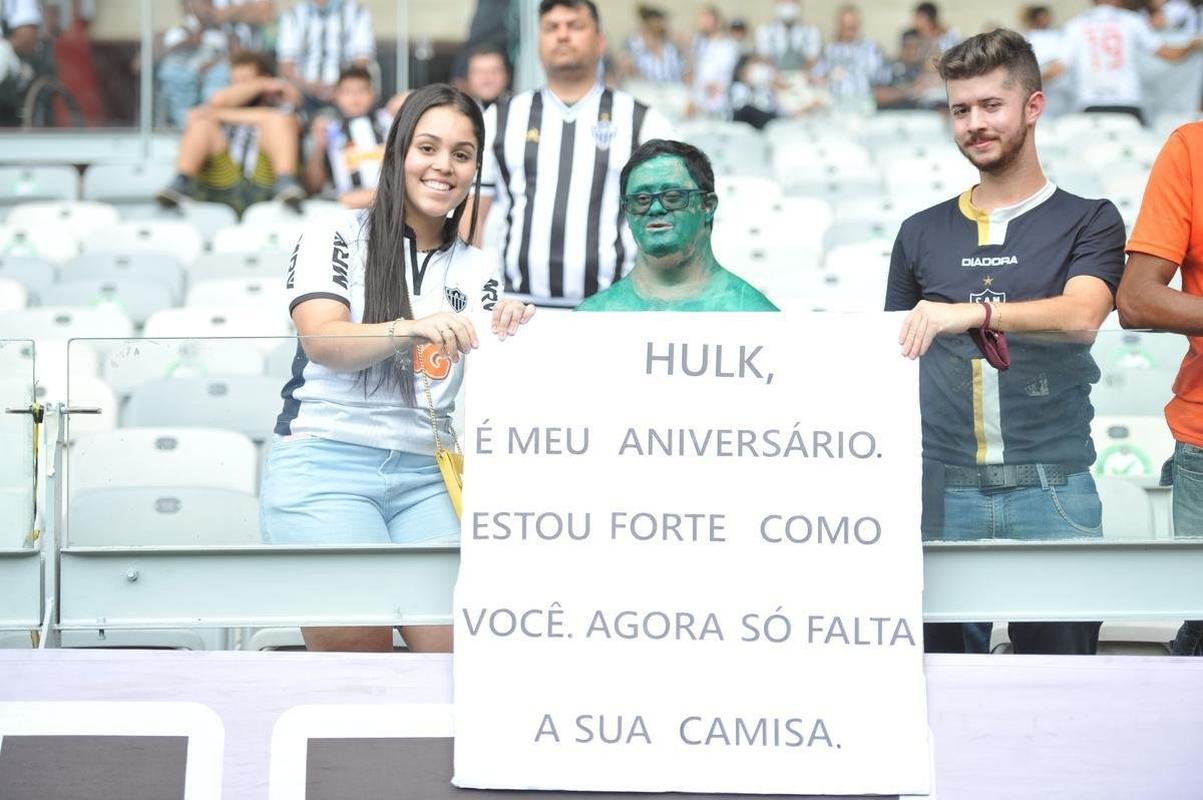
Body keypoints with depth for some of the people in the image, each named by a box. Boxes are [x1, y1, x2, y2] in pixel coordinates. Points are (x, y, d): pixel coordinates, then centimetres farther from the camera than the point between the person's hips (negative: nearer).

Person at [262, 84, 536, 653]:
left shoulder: (475, 271, 17)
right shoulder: (338, 237, 5)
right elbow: (323, 340, -11)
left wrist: (511, 339, -14)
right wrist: (414, 329, -29)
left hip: (425, 477, 4)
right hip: (325, 462, -4)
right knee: (358, 648, -17)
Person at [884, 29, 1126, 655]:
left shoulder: (1089, 222, 6)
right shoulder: (921, 235, 14)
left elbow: (1081, 314, -13)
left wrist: (972, 312, -29)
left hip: (1051, 489, -2)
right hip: (941, 489, 2)